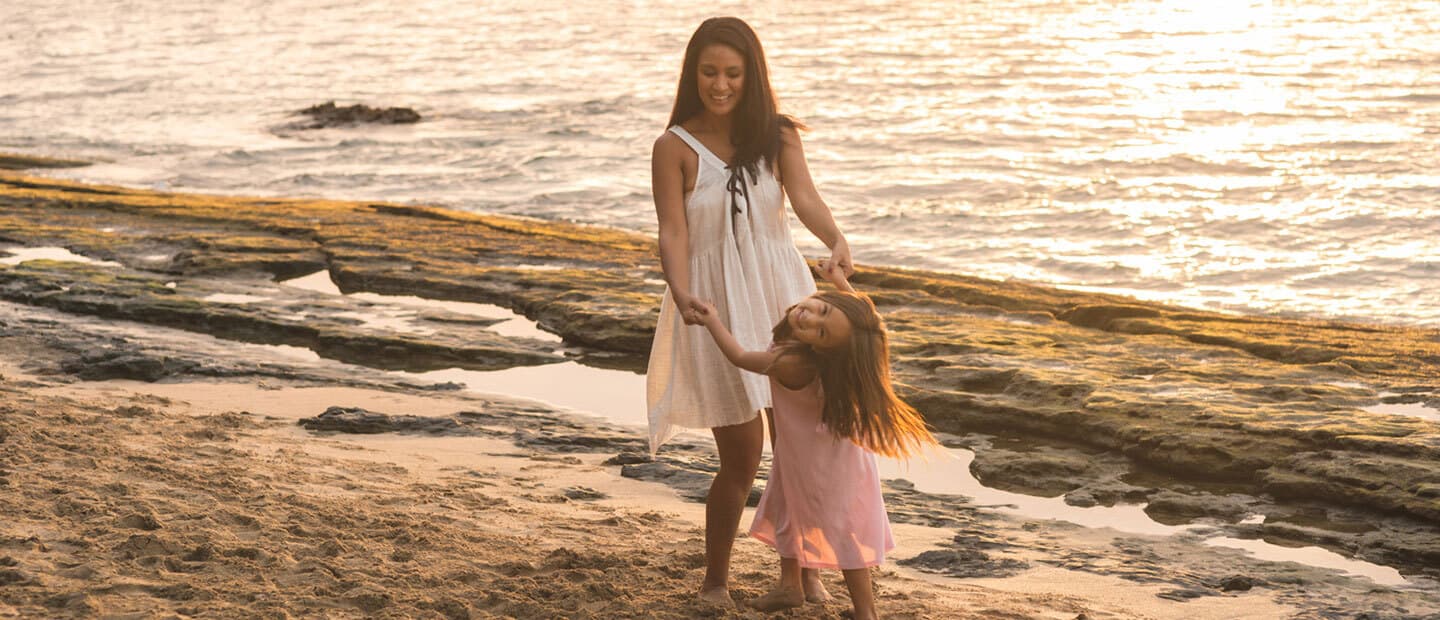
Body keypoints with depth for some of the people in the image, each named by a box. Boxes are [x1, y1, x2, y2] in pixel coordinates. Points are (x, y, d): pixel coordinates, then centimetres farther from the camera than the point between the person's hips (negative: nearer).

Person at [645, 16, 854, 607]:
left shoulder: (777, 137, 0)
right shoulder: (675, 147, -7)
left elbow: (806, 199, -16)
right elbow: (672, 232, -13)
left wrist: (836, 240, -37)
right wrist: (681, 294, -33)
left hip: (782, 294, 2)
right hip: (717, 309, -2)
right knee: (740, 459, 2)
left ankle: (807, 572, 22)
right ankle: (714, 581, 24)